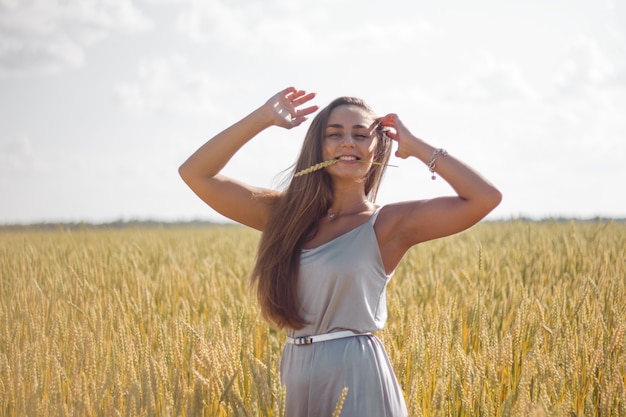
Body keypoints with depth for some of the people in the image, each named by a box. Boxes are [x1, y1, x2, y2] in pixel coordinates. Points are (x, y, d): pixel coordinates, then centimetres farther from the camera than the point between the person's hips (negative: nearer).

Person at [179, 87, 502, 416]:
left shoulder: (389, 224, -5)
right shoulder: (286, 213, 6)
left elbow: (485, 198, -14)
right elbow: (195, 174, 4)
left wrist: (415, 147, -7)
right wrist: (263, 117, -1)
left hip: (359, 378, -4)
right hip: (299, 379, 4)